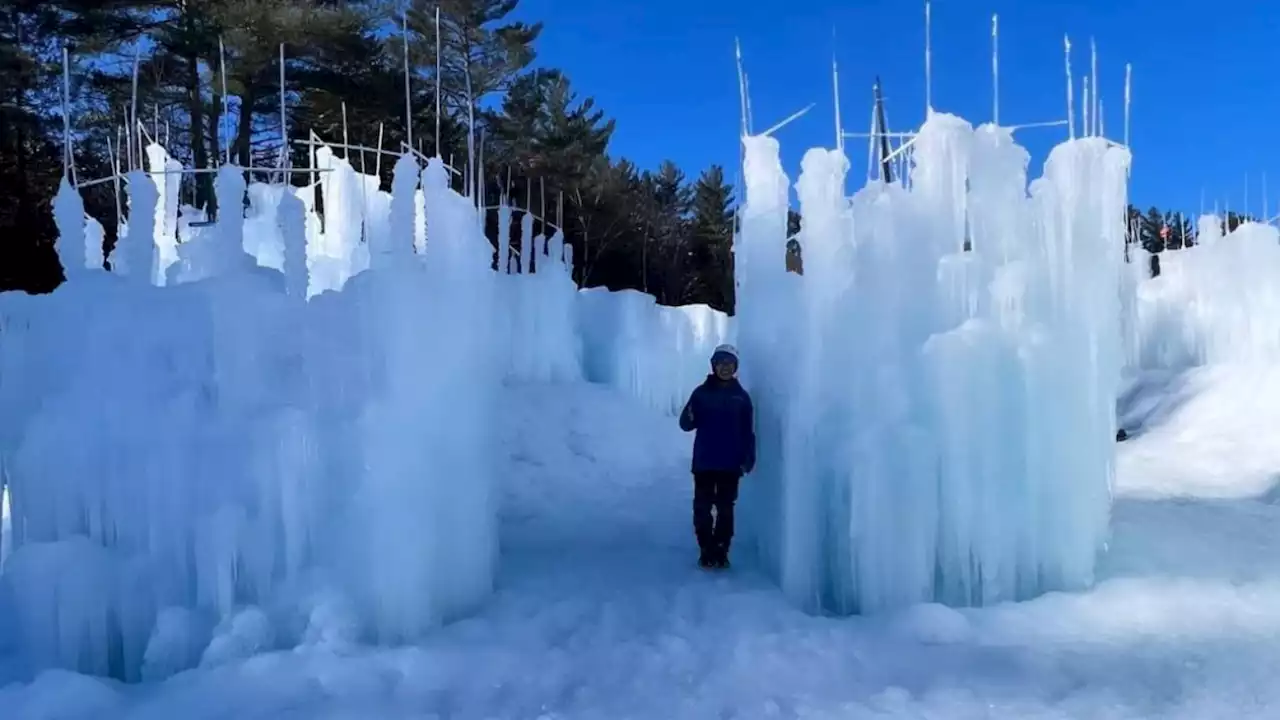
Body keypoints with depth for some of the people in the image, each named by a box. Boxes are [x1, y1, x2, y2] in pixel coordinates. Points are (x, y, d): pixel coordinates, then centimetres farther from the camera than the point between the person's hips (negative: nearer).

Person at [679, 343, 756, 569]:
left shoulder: (741, 396, 3)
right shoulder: (701, 392, 1)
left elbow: (748, 431, 3)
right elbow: (686, 424, -1)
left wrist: (749, 459, -6)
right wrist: (689, 417, -24)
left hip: (730, 464, 0)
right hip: (704, 462, 0)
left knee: (725, 509, 6)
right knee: (702, 508, 2)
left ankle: (721, 552, 14)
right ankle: (707, 551, 12)